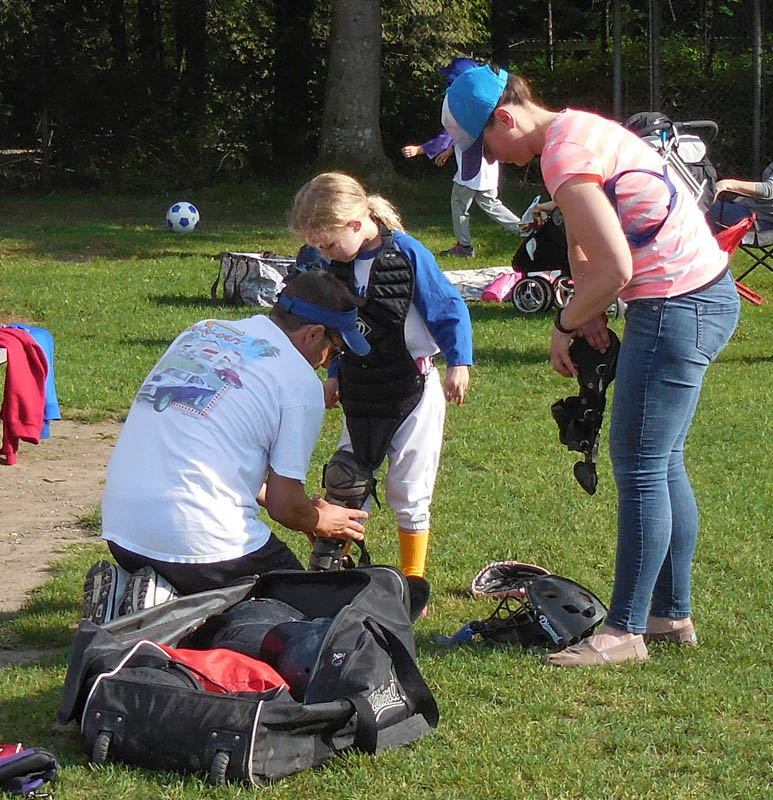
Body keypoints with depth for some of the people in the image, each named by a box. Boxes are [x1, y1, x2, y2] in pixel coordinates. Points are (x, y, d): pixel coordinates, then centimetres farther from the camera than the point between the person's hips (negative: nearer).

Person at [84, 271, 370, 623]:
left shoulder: (200, 332, 19)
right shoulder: (301, 381, -2)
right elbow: (284, 505, -1)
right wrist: (320, 521, 23)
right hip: (200, 538, -7)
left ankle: (123, 596, 2)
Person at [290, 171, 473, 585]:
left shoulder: (407, 253, -15)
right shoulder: (338, 265, 3)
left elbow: (449, 309, -12)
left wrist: (458, 364, -18)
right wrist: (334, 375, 22)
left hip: (411, 393, -5)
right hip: (360, 394, 6)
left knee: (408, 491, 1)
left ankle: (413, 581, 13)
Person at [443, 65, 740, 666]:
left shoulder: (565, 155, -19)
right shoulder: (578, 128, 13)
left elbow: (614, 270, -24)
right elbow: (585, 243, 20)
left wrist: (566, 328, -9)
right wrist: (587, 313, 5)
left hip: (678, 309, -10)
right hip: (708, 294, 10)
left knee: (639, 468, -5)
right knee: (662, 465, 17)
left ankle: (625, 631, 1)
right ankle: (673, 614, 24)